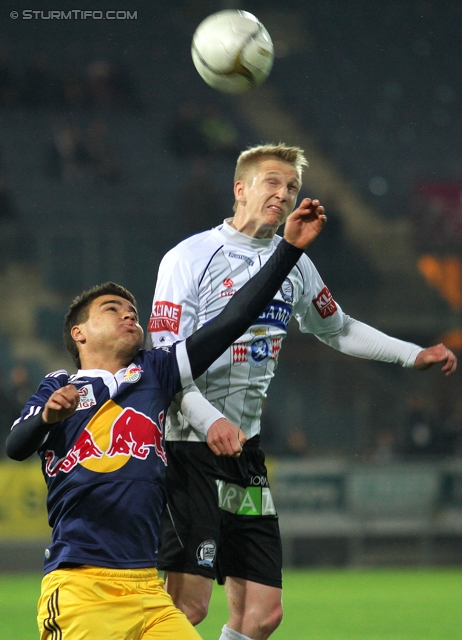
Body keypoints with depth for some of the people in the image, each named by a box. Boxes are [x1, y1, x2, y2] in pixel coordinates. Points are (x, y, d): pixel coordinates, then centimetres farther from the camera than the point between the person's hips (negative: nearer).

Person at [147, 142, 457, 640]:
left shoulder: (295, 265, 13)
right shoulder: (189, 258, -7)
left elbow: (336, 329, 31)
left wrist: (413, 355, 23)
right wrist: (209, 420, -28)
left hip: (245, 448, 7)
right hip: (188, 446, -7)